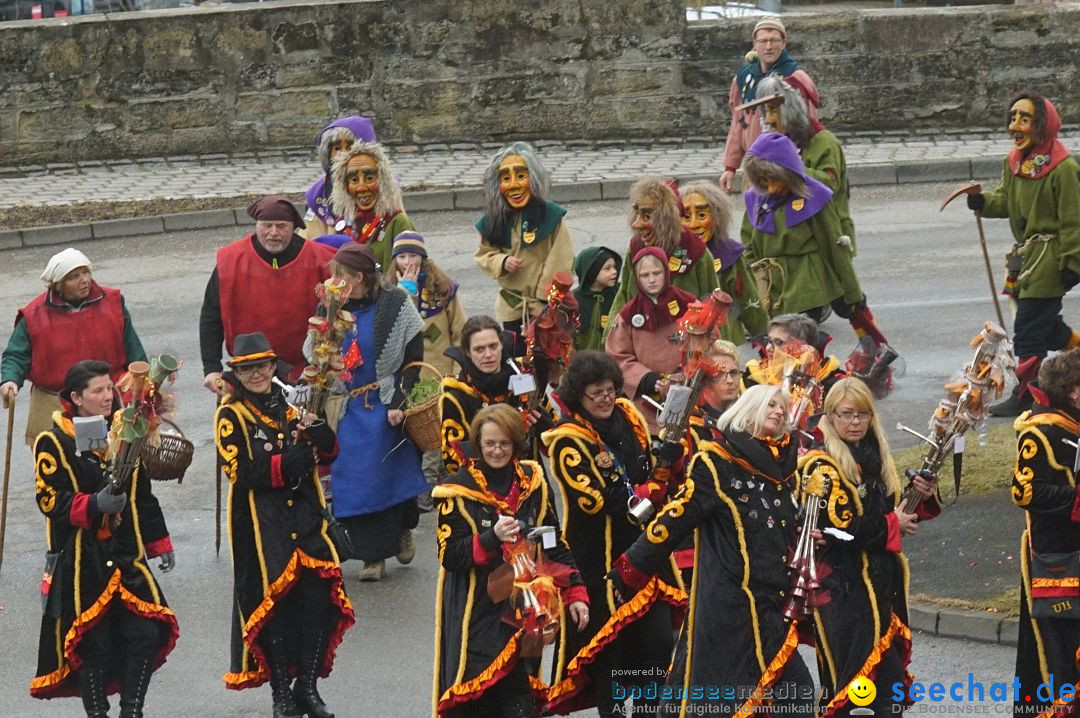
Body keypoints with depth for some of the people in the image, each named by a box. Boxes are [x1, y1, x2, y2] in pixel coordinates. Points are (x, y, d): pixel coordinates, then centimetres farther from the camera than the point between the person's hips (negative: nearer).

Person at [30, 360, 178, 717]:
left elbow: (143, 497, 19)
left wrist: (159, 544, 18)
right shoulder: (54, 444, -6)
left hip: (126, 554, 5)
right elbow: (50, 500, -11)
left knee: (147, 632, -4)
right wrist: (95, 504, -25)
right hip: (81, 561, -5)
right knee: (93, 642, -3)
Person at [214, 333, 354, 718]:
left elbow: (329, 451, 11)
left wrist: (316, 428, -11)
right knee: (274, 603, -2)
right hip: (261, 523, -4)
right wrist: (295, 460, -20)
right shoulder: (231, 415, -3)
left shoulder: (290, 404, 13)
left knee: (319, 596, -1)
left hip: (304, 515, 4)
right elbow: (243, 473, -14)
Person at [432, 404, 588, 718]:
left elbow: (555, 543, 13)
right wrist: (492, 538, -25)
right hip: (476, 613, -3)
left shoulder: (533, 483, 7)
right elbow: (450, 555, -10)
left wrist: (574, 592, 5)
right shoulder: (458, 491, -4)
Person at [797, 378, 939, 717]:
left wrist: (921, 498, 1)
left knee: (891, 686, 7)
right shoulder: (821, 466, -11)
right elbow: (837, 528, -20)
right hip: (843, 589, -8)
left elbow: (895, 510, 21)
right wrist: (891, 525, -10)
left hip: (879, 583, 8)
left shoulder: (873, 457, 13)